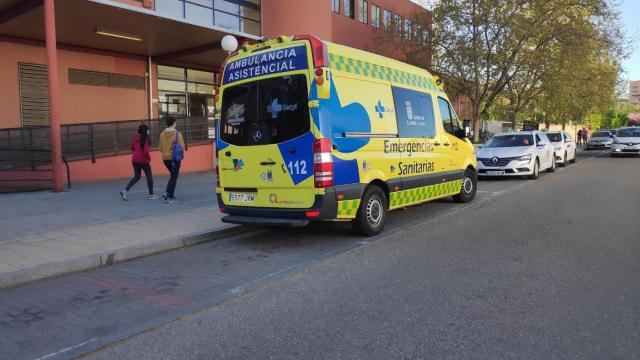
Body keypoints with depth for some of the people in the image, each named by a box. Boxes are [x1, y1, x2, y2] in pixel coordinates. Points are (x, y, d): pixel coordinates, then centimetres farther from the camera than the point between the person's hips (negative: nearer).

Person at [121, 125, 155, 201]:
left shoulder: (136, 138, 7)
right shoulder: (146, 139, -13)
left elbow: (132, 148, 14)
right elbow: (146, 151, -19)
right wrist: (149, 158, -5)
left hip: (135, 159, 7)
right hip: (143, 160, -7)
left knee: (136, 176, 17)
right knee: (149, 176, 9)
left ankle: (125, 190, 2)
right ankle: (151, 194, 15)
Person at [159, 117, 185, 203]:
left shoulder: (162, 134, 0)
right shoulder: (177, 134, -12)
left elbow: (161, 148, 4)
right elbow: (182, 147, -11)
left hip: (165, 158, 5)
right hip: (175, 158, -5)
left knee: (172, 175, 23)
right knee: (174, 177, 6)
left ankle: (167, 192, 12)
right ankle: (170, 197, 5)